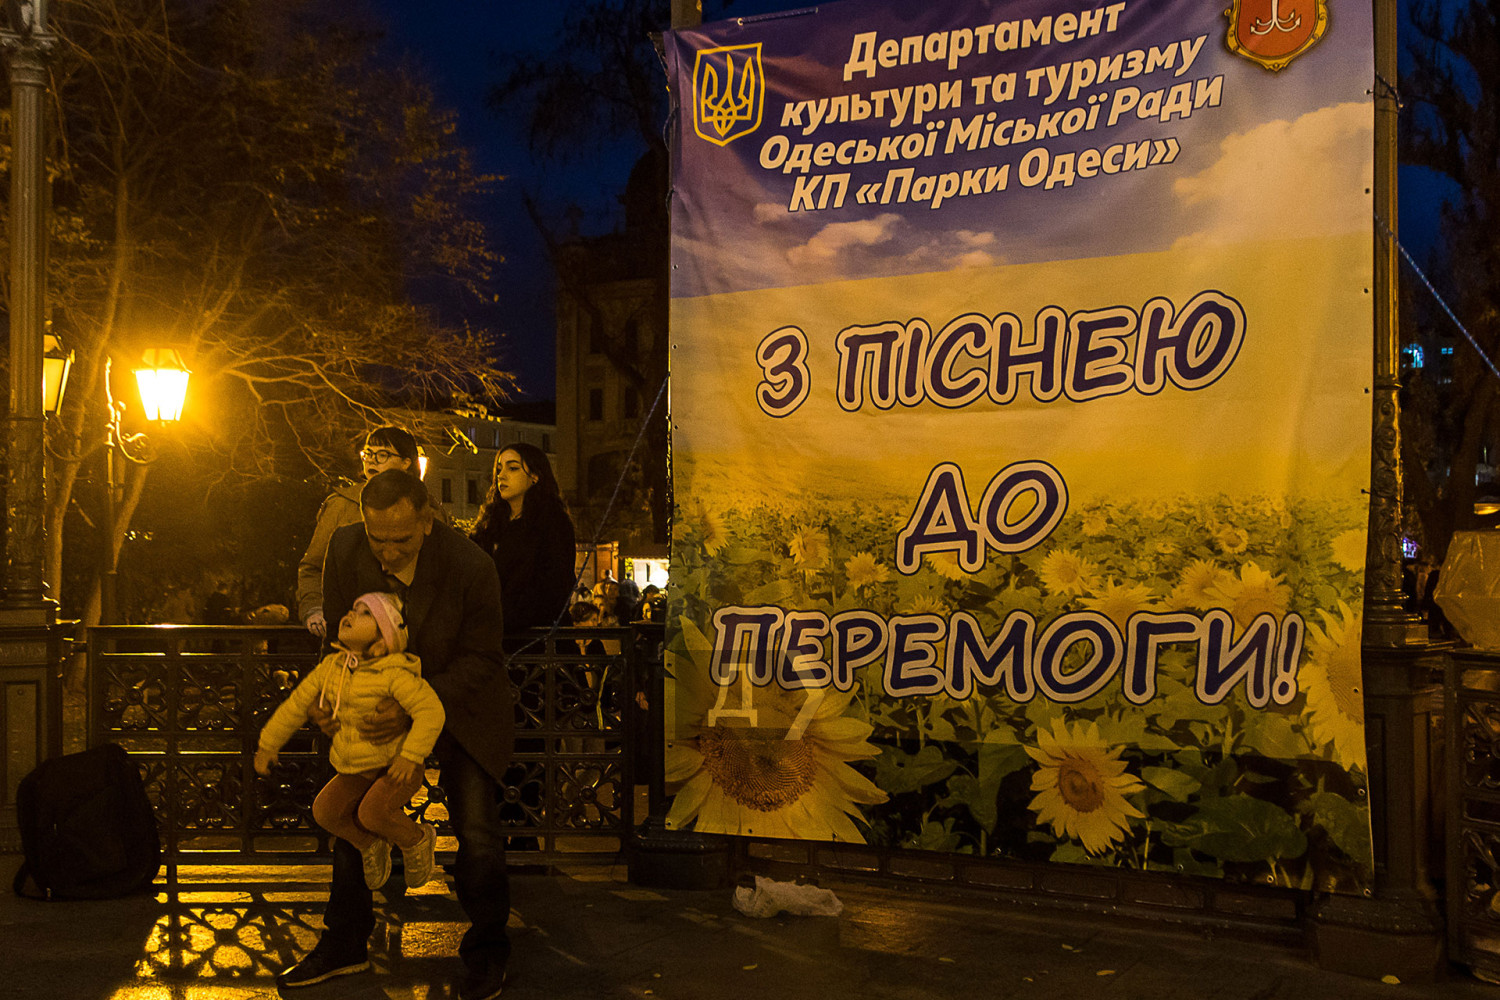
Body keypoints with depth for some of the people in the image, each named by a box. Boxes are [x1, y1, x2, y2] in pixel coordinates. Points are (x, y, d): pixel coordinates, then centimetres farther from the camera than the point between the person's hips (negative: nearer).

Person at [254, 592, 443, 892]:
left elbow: (430, 711, -30)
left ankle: (416, 840, 3)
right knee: (326, 810, -11)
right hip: (357, 766, 6)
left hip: (398, 765, -6)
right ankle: (370, 845, 15)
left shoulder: (394, 674, -23)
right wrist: (268, 745, 12)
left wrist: (411, 755, -35)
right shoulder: (332, 667, -3)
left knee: (372, 813, -27)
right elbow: (297, 705, 7)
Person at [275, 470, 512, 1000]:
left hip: (463, 705, -4)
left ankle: (485, 952, 16)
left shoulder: (471, 567, -29)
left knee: (476, 832, -7)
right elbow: (339, 633, 1)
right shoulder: (345, 548, -16)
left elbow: (481, 659, -18)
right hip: (384, 703, 4)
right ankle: (345, 945, 26)